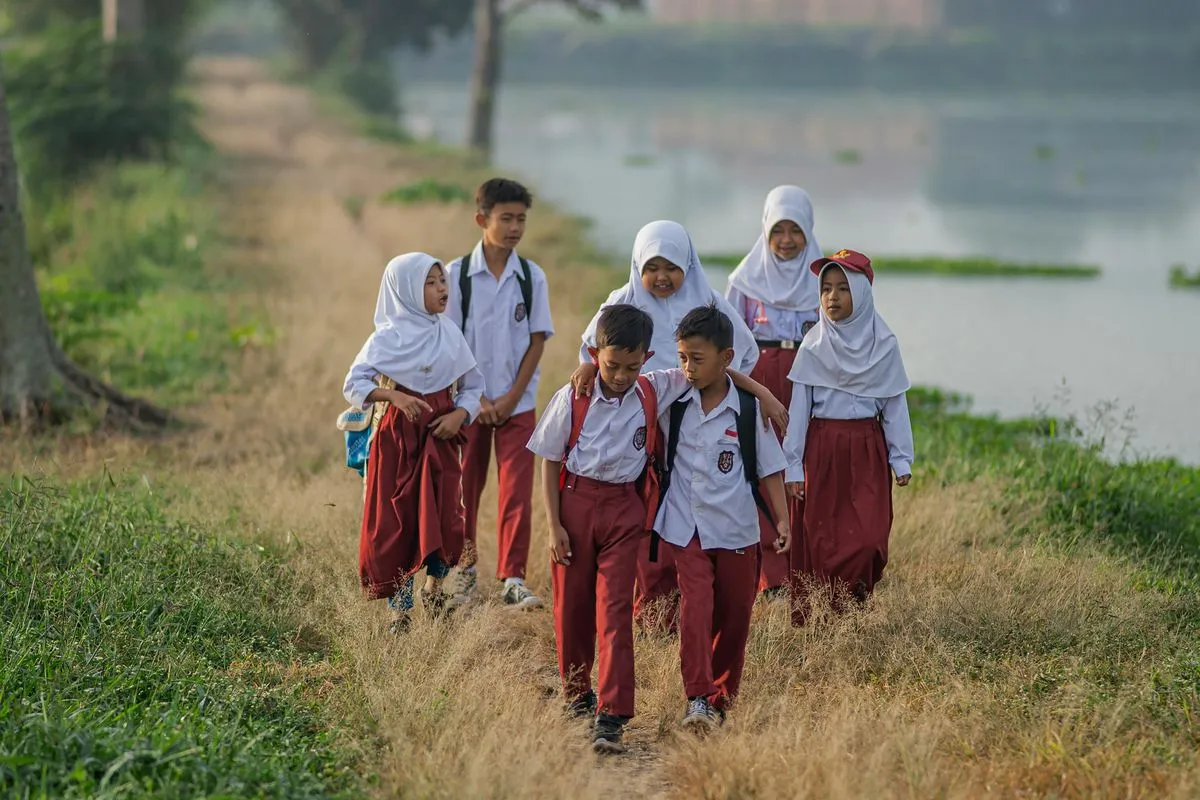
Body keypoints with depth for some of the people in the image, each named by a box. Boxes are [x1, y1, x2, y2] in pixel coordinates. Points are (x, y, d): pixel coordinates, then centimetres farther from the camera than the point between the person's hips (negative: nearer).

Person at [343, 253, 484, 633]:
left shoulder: (450, 333, 5)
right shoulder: (388, 337, -8)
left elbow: (473, 385, 11)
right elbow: (353, 384, -12)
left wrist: (460, 414, -8)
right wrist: (393, 395, -27)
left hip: (441, 436, 4)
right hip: (400, 436, -4)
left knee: (444, 517, 1)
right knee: (398, 520, -1)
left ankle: (434, 591, 26)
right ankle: (401, 609, 9)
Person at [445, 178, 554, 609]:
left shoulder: (532, 277, -1)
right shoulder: (457, 274, -5)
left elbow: (537, 340, 1)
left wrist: (512, 397, -7)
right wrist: (476, 398, -9)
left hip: (517, 403, 1)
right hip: (468, 400, 0)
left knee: (517, 492, -5)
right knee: (465, 488, 8)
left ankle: (513, 580, -3)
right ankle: (465, 569, 24)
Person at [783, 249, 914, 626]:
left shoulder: (883, 344, 2)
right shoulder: (814, 346, 0)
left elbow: (894, 405, 6)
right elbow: (799, 407, 1)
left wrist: (901, 459, 1)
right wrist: (793, 465, -2)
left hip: (867, 450, 1)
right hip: (822, 449, -1)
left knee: (869, 537, -8)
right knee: (819, 536, -2)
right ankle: (809, 619, 5)